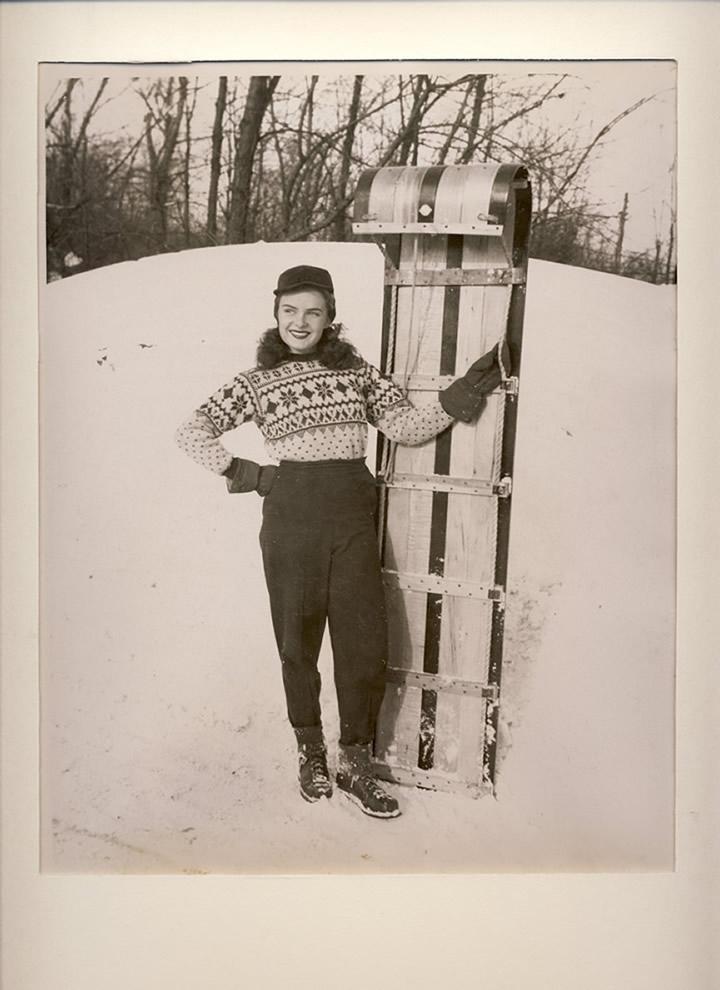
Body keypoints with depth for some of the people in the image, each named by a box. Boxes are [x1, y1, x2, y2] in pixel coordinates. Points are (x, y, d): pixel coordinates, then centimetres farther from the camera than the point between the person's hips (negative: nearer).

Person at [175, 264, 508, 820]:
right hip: (291, 517, -1)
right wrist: (241, 472, 0)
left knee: (366, 642, 2)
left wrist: (461, 395, -13)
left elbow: (406, 426, 0)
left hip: (353, 517, 2)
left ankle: (356, 766, 20)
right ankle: (311, 753, 31)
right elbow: (192, 432, 8)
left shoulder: (356, 370, 10)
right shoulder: (257, 383, 6)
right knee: (298, 642, 9)